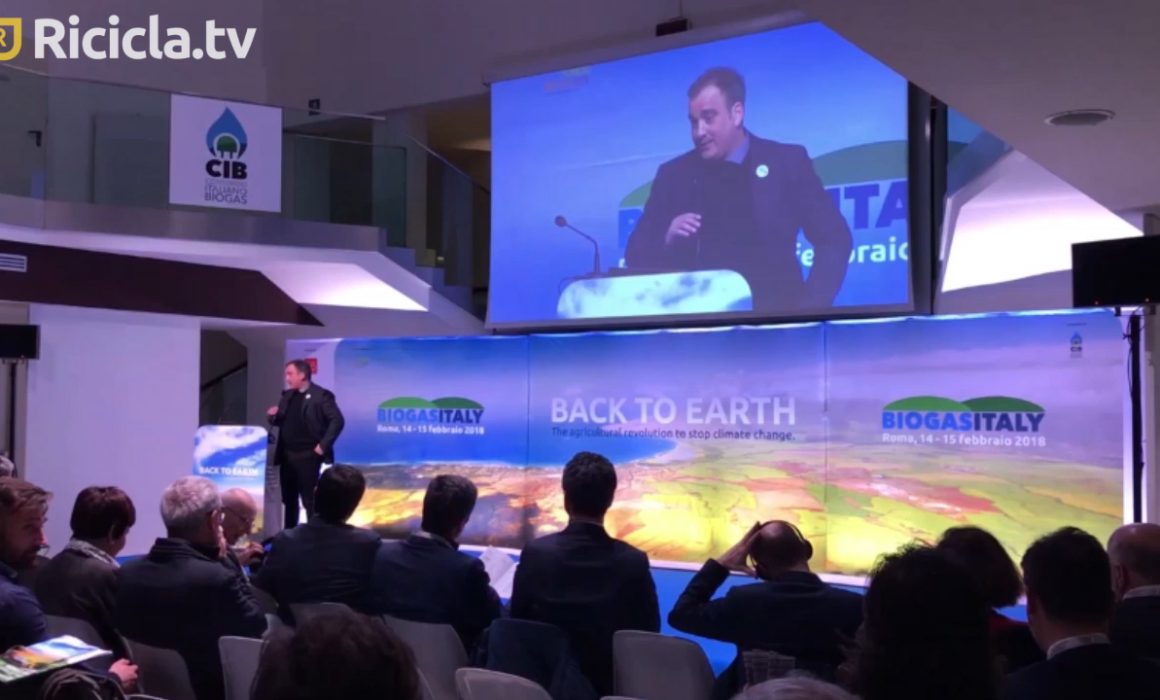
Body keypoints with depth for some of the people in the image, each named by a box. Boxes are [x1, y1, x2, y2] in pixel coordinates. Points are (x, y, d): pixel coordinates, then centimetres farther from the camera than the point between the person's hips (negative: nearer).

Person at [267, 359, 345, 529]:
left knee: (310, 500, -2)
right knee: (288, 499, 14)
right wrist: (273, 416, -3)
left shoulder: (321, 395, -9)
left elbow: (337, 421, -14)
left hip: (308, 456, -7)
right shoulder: (287, 396, 12)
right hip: (287, 456, 7)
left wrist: (323, 445, -17)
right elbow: (282, 421, 20)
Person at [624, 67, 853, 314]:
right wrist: (667, 241, -11)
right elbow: (636, 258, 9)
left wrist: (810, 308, -8)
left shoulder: (787, 162, 4)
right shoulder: (673, 174, 8)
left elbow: (834, 239, 3)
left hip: (774, 314, -1)